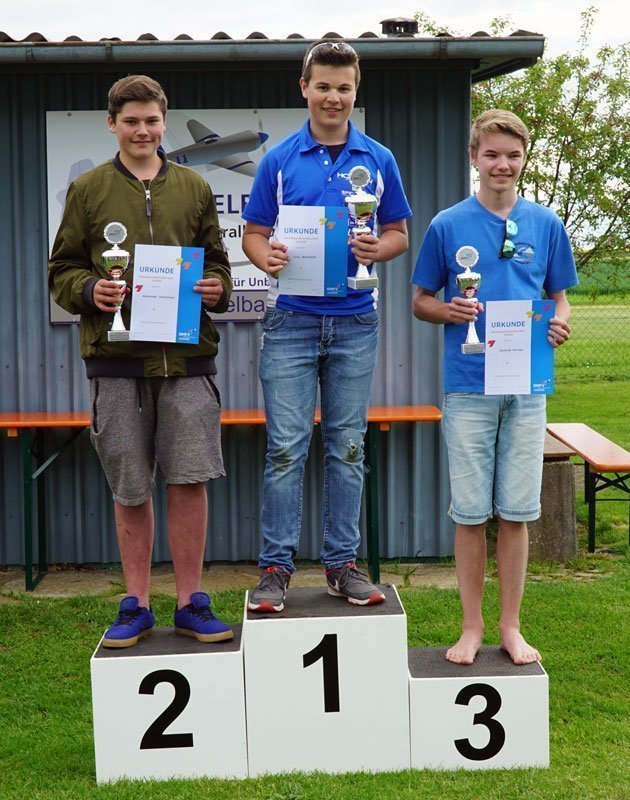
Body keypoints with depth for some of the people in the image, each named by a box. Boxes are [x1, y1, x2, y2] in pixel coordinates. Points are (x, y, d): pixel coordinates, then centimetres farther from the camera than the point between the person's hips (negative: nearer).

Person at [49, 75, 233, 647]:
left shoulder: (193, 188, 12)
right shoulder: (88, 190, 8)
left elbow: (216, 261, 17)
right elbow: (61, 271, 9)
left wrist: (217, 289, -5)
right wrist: (90, 290, -12)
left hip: (186, 354, 1)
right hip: (117, 355, 0)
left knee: (190, 480, -2)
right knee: (130, 488, 6)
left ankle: (191, 603, 12)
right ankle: (136, 606, 19)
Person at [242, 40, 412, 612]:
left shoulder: (378, 160, 8)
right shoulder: (279, 159, 4)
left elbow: (399, 232, 11)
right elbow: (253, 233, 6)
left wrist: (377, 249, -11)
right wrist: (266, 257, -17)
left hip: (355, 322, 2)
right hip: (291, 320, -1)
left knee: (348, 447, 7)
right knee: (286, 447, -2)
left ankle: (343, 562, 17)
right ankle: (276, 566, 6)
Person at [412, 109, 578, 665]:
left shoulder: (545, 224, 7)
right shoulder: (448, 226, 3)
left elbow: (560, 296, 14)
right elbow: (420, 302, 8)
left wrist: (559, 325, -8)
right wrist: (451, 311, -13)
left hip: (527, 386, 1)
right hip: (468, 386, -1)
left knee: (516, 512, 6)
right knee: (470, 513, 4)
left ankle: (511, 627, 19)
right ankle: (472, 627, 17)